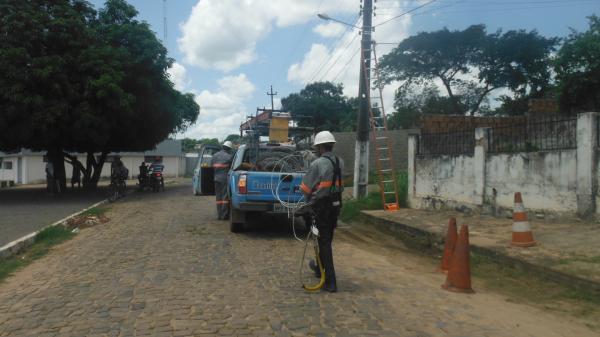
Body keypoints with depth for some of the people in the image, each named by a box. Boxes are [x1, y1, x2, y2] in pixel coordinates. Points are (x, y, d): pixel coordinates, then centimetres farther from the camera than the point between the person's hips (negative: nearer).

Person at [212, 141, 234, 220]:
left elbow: (212, 166, 14)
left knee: (218, 197, 10)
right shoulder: (229, 156, -9)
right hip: (225, 178, -6)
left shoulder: (214, 155, 10)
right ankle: (224, 215, -2)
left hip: (216, 178, 6)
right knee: (225, 197, -1)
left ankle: (219, 215, 12)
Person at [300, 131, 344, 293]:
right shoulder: (340, 162, 3)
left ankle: (330, 282, 1)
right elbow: (339, 183, 1)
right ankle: (320, 268, 42)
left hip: (321, 206, -6)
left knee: (324, 241, 0)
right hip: (336, 205, 7)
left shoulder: (317, 164, -15)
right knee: (327, 239, 21)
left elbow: (305, 187, -8)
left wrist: (310, 199, 11)